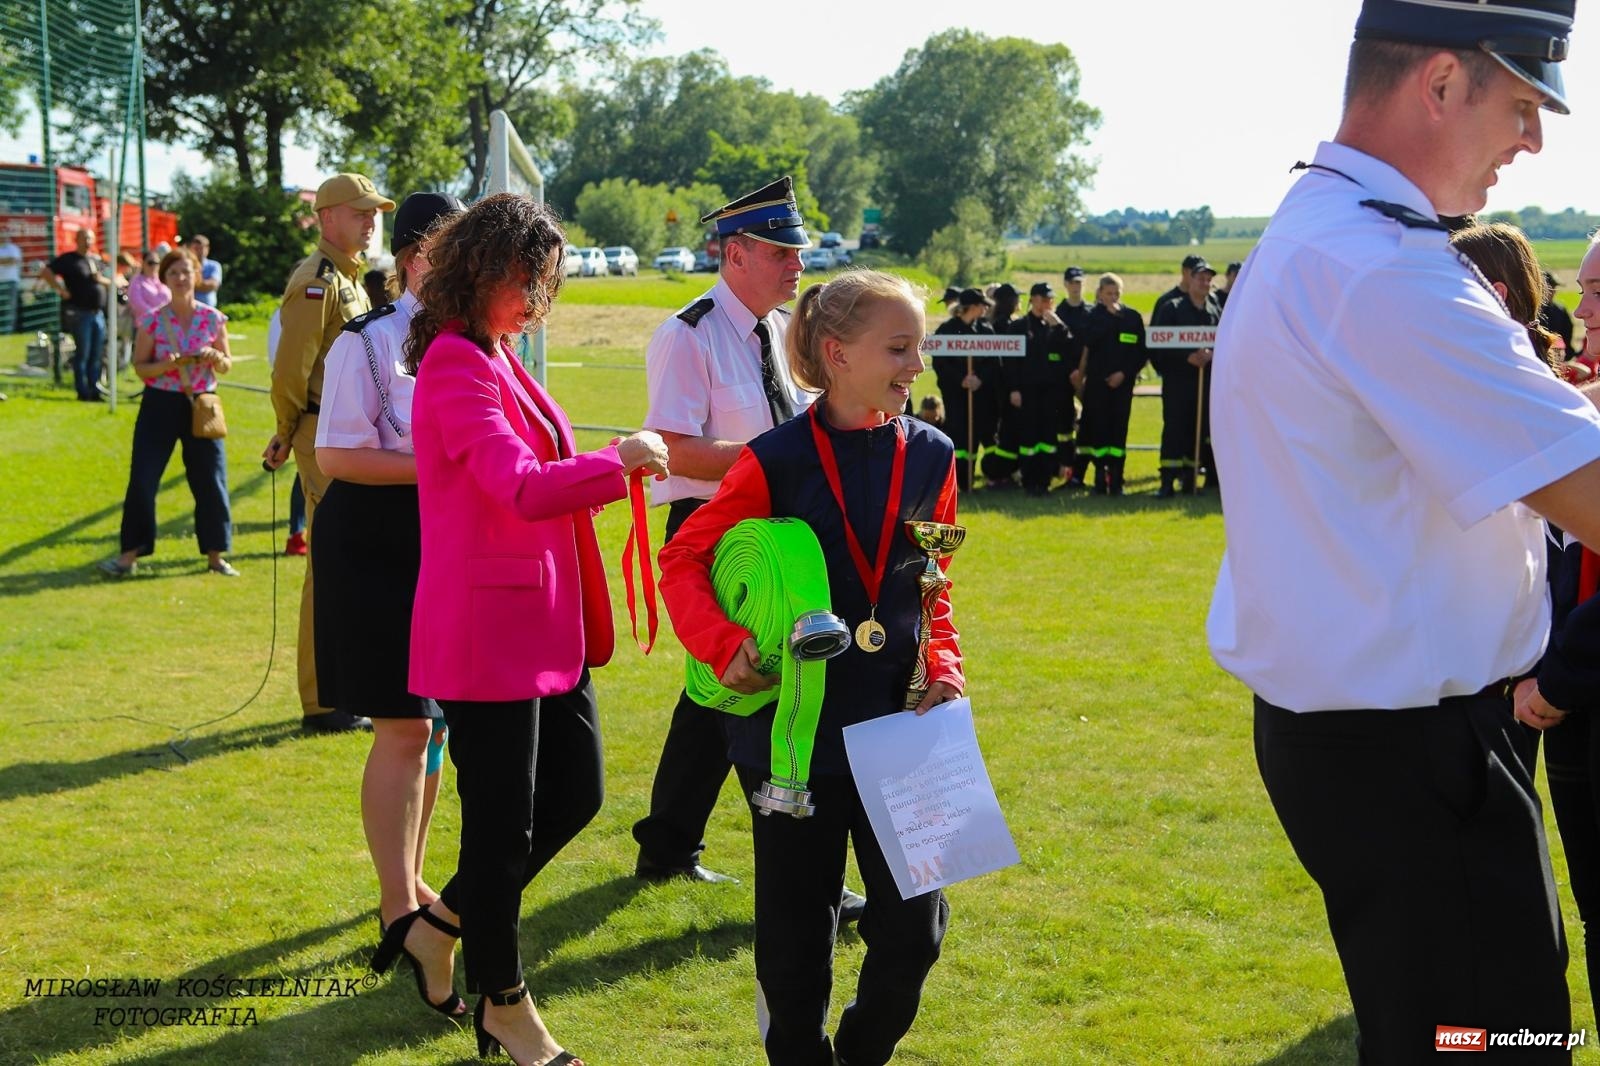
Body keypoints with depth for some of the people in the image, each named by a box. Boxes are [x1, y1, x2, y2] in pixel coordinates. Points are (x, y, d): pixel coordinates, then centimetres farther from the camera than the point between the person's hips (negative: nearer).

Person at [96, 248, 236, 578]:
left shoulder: (213, 319, 0)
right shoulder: (152, 320, -3)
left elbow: (227, 365, 8)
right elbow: (139, 367, 0)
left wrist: (214, 358, -14)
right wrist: (164, 366, -19)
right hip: (160, 404, -1)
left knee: (210, 480, 3)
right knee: (142, 478, -2)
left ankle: (215, 553, 16)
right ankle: (131, 553, 7)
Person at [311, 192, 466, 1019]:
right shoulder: (367, 342, -10)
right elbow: (337, 455, -14)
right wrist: (434, 468, -21)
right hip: (377, 547, -6)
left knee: (434, 722, 14)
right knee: (404, 727, -8)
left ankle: (409, 880, 30)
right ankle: (398, 908, 1)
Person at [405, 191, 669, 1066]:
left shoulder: (497, 358, 14)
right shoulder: (456, 364, -17)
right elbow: (522, 489, -27)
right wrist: (617, 460, -17)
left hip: (542, 620, 10)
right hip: (487, 626, -10)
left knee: (573, 794, 15)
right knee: (502, 822, 3)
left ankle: (444, 925, 31)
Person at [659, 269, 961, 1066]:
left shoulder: (929, 456, 2)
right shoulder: (778, 461, -8)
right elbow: (683, 558, -3)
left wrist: (942, 665, -3)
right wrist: (724, 644, -17)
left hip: (896, 724, 3)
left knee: (914, 925, 3)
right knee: (797, 929, 7)